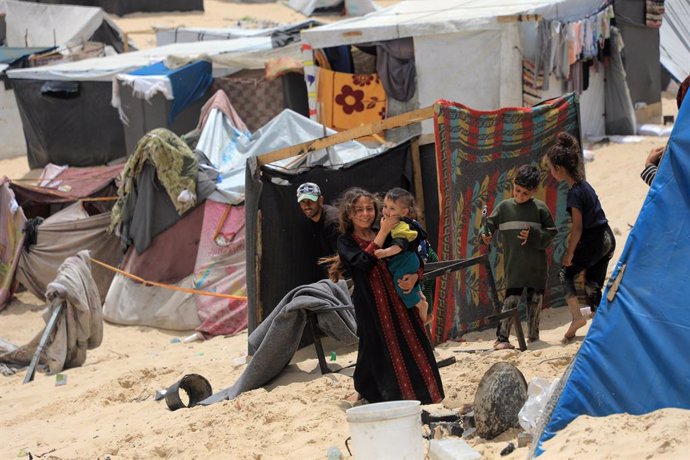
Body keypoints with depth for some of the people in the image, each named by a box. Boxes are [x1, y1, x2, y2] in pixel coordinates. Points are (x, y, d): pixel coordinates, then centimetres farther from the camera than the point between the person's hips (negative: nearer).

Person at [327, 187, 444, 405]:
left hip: (397, 298, 4)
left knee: (412, 344, 3)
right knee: (378, 348, -2)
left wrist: (413, 276, -10)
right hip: (371, 304, -4)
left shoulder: (386, 235, 11)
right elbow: (364, 262, -20)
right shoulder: (346, 242, -1)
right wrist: (383, 233, -19)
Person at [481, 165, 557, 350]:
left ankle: (533, 336, 23)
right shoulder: (504, 207, 2)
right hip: (513, 265, -1)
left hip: (537, 265, 1)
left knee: (535, 300, 10)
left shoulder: (540, 208, 0)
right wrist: (485, 235, -13)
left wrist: (533, 236, -11)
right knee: (512, 299, -9)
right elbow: (489, 224, 8)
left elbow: (551, 233, 2)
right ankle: (501, 338, -9)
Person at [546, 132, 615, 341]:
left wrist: (569, 253, -11)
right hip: (607, 238, 8)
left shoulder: (575, 193, -19)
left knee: (566, 273, 9)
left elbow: (577, 228, -18)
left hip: (593, 242, -8)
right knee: (593, 285, 13)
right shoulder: (583, 184, 7)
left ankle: (576, 316, -2)